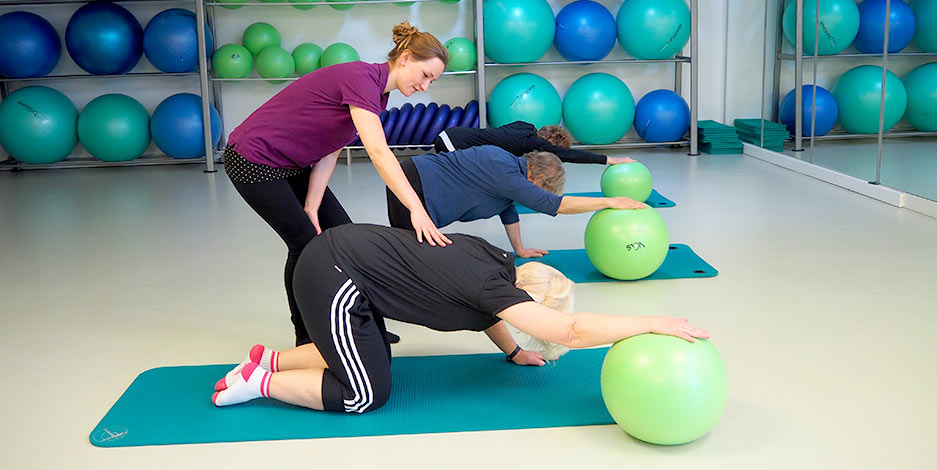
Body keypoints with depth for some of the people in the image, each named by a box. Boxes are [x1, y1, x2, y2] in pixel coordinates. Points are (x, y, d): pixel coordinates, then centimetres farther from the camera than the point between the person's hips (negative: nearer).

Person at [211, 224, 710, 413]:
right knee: (366, 393, -1)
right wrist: (654, 323, -27)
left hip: (340, 253, 9)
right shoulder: (492, 283, -18)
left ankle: (271, 359, 23)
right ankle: (260, 382, 7)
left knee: (370, 360, 19)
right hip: (332, 276, -9)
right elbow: (572, 331, -27)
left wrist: (513, 351, 22)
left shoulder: (494, 260, 5)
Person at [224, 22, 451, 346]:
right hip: (253, 160, -9)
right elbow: (378, 153, -40)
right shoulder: (360, 78, -26)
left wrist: (312, 207, -9)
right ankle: (307, 341, 15)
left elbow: (329, 152, 0)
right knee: (306, 244, -4)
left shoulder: (378, 93, 3)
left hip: (291, 163, 9)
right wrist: (416, 208, -47)